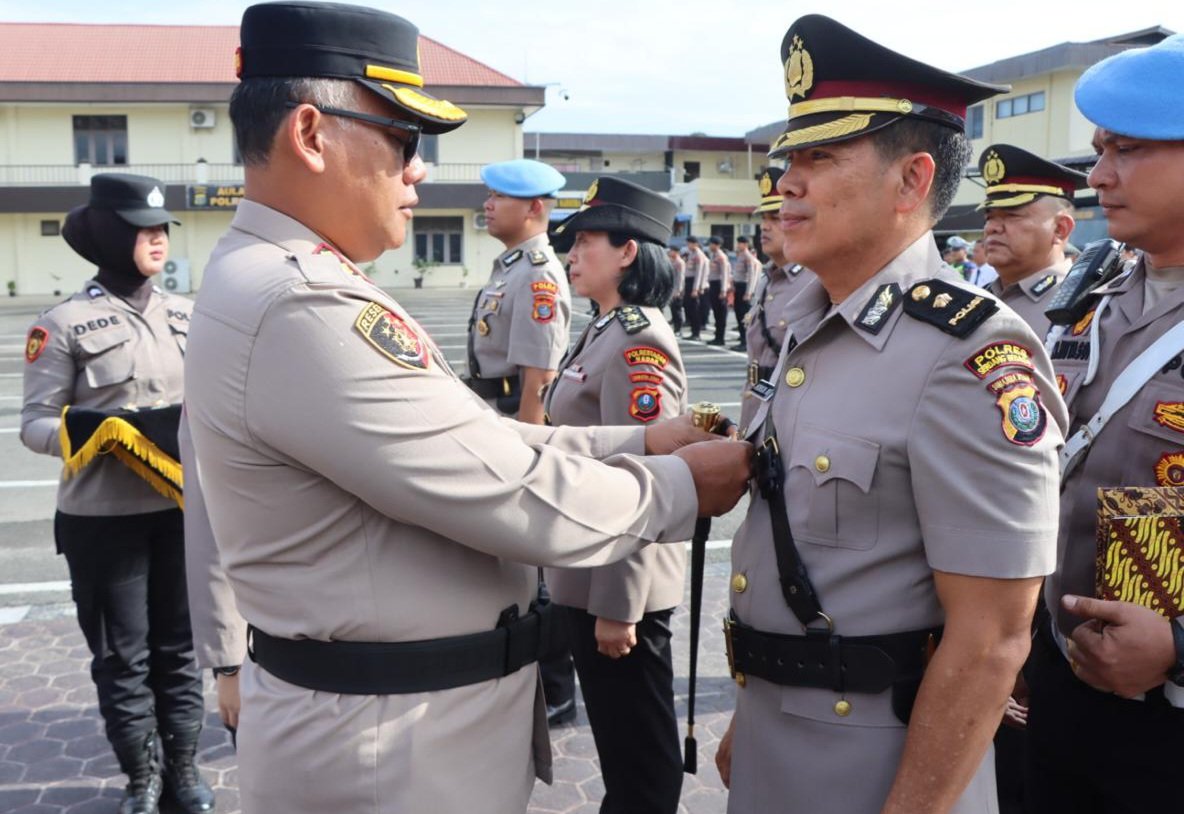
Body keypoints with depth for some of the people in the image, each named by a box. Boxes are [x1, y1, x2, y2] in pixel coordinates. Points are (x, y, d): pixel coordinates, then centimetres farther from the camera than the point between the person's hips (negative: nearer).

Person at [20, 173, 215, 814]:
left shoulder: (185, 315, 5)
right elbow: (35, 423, -7)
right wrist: (97, 434, -24)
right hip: (104, 519, -3)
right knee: (122, 652, 10)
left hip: (183, 508, 4)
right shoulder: (66, 322, -7)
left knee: (180, 641, 14)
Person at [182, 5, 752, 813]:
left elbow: (478, 440, 6)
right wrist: (681, 485, -9)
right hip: (389, 746, -9)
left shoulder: (288, 283, 7)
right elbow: (522, 497, -25)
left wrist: (639, 440, 2)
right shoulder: (302, 308, -27)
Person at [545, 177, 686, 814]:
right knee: (615, 732, 23)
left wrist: (617, 605, -20)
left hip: (619, 586, -9)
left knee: (640, 749, 8)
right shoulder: (603, 332, 11)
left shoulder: (639, 344, -19)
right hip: (588, 575, 9)